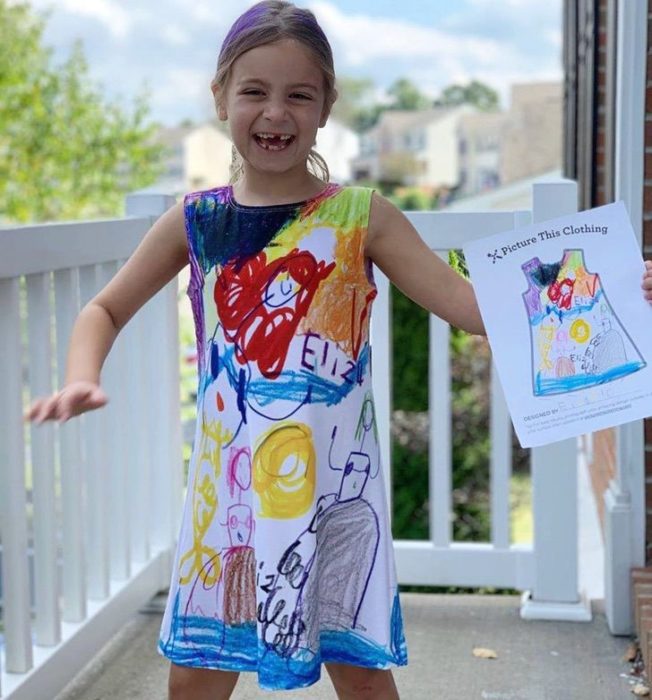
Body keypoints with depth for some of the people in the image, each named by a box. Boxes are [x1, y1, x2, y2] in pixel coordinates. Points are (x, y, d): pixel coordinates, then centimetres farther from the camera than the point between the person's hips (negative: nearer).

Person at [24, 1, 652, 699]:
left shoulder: (362, 216, -4)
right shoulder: (196, 220, 2)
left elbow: (467, 302, -10)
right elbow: (107, 309, 12)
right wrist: (81, 382, -7)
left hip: (334, 482, -1)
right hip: (230, 482, 2)